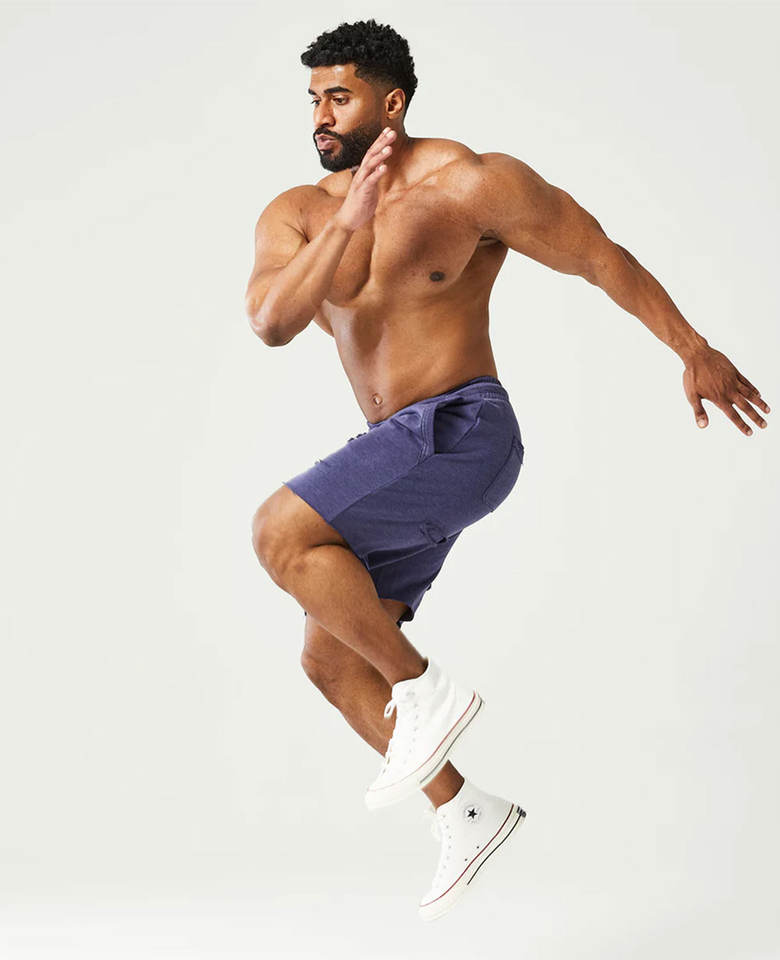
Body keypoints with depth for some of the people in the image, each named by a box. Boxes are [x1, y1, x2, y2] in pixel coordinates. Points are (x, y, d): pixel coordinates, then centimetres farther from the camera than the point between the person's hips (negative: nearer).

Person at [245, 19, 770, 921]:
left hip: (462, 433, -7)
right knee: (329, 657, 9)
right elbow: (271, 322, -14)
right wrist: (350, 221, -27)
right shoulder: (295, 216, 4)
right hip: (403, 457, 8)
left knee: (281, 533, -23)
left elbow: (599, 256, -1)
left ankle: (423, 687, -8)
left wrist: (695, 353, 3)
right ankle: (463, 812, 19)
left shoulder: (470, 184, -10)